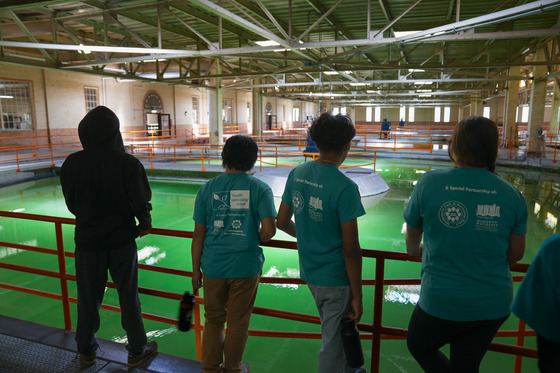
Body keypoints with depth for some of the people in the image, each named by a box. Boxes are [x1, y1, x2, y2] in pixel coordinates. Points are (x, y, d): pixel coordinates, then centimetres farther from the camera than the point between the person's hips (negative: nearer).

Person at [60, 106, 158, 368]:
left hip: (87, 241, 2)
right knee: (128, 297, 12)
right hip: (122, 241, -1)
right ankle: (137, 350, 27)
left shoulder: (72, 163, -9)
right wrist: (144, 224, 6)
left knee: (88, 298, 17)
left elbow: (71, 203, 1)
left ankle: (86, 351, 35)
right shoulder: (128, 163, -16)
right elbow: (141, 202, -14)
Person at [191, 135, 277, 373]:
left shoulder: (207, 188, -3)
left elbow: (198, 234, -2)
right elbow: (269, 230, -17)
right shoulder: (260, 189, -8)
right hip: (246, 266, -1)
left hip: (213, 266, 2)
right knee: (238, 322, 17)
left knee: (213, 320, 21)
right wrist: (255, 240, 6)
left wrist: (196, 270, 8)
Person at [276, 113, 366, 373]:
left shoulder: (297, 174, -3)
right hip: (336, 278, -7)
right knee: (332, 344, 12)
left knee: (333, 331, 29)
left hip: (309, 271, 7)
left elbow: (282, 221, 6)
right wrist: (357, 297, -11)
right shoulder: (345, 188, -23)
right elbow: (351, 249, -21)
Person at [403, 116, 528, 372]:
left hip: (442, 301, -3)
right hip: (494, 305, 4)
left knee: (417, 345, 26)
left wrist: (414, 250, 24)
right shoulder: (511, 194, -8)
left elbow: (412, 233, 1)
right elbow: (515, 254, 3)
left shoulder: (429, 183, -15)